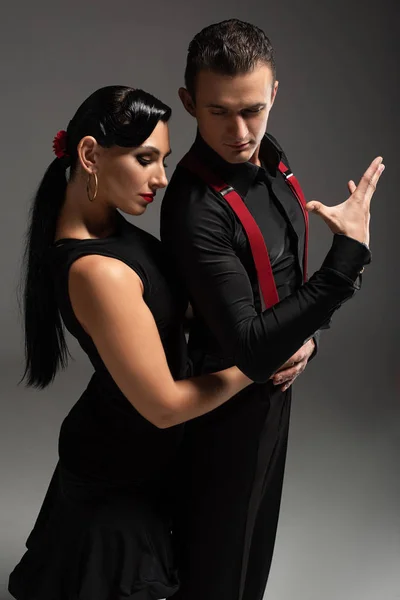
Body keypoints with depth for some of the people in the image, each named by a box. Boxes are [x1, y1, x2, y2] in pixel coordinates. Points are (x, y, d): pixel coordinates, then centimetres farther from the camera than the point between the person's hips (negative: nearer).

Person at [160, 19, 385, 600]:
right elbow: (252, 349, -35)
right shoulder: (195, 208, -31)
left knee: (256, 547, 28)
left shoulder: (273, 164, -4)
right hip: (226, 409, -8)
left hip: (274, 391, 8)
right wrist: (351, 252, -34)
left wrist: (308, 336, -9)